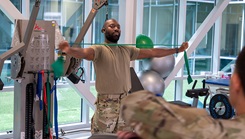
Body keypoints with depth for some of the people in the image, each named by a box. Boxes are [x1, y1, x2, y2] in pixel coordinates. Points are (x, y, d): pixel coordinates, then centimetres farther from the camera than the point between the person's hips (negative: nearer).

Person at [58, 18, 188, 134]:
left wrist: (177, 49, 14)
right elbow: (84, 53, -29)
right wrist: (68, 50, -51)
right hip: (106, 103, -6)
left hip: (125, 102, 6)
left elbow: (152, 52, 14)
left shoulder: (127, 50, 11)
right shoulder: (99, 49, -8)